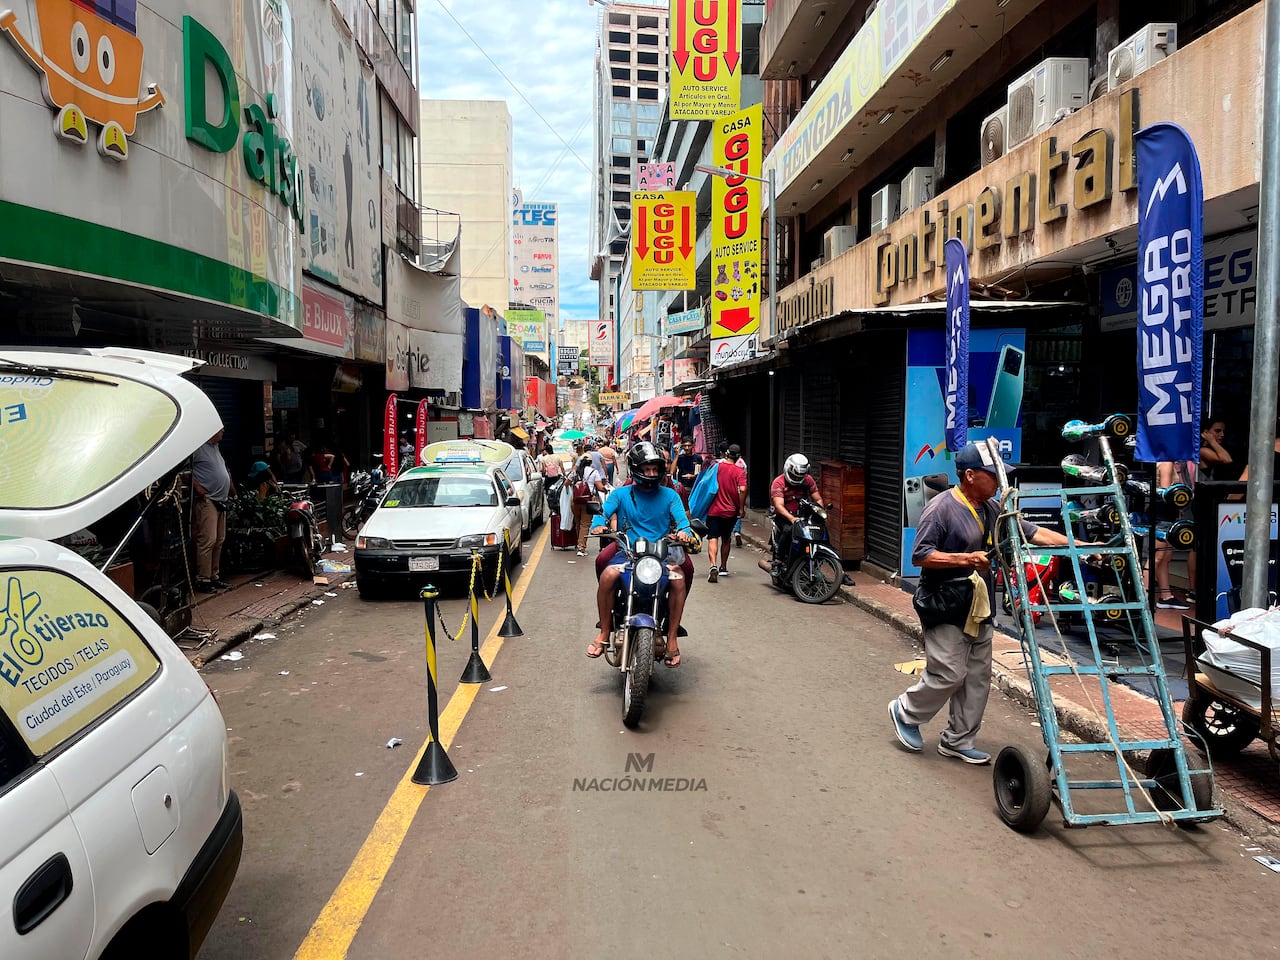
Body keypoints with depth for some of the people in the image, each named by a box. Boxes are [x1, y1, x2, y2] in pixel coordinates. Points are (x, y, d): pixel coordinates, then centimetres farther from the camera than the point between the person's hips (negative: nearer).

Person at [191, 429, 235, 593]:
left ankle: (214, 576, 19)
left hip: (221, 501, 10)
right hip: (206, 501, -10)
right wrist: (197, 487, -20)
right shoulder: (199, 447, -11)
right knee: (208, 540, -12)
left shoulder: (215, 447, 19)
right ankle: (203, 580, -9)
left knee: (219, 541, 12)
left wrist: (232, 489, 20)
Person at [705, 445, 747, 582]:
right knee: (726, 539, 19)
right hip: (730, 511, 1)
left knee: (713, 539, -6)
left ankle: (713, 565, -28)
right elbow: (742, 490, -18)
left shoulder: (717, 467, 0)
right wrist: (741, 508, -9)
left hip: (714, 510, -1)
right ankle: (723, 567, 29)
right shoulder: (739, 471, -6)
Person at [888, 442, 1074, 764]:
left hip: (979, 610, 8)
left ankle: (958, 740, 22)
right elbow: (920, 556, -18)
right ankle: (905, 712, 19)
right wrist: (967, 559, -24)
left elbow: (1035, 533, 10)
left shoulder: (992, 509, 9)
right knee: (949, 675, -6)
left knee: (978, 678, 10)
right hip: (945, 608, -8)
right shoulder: (941, 508, -15)